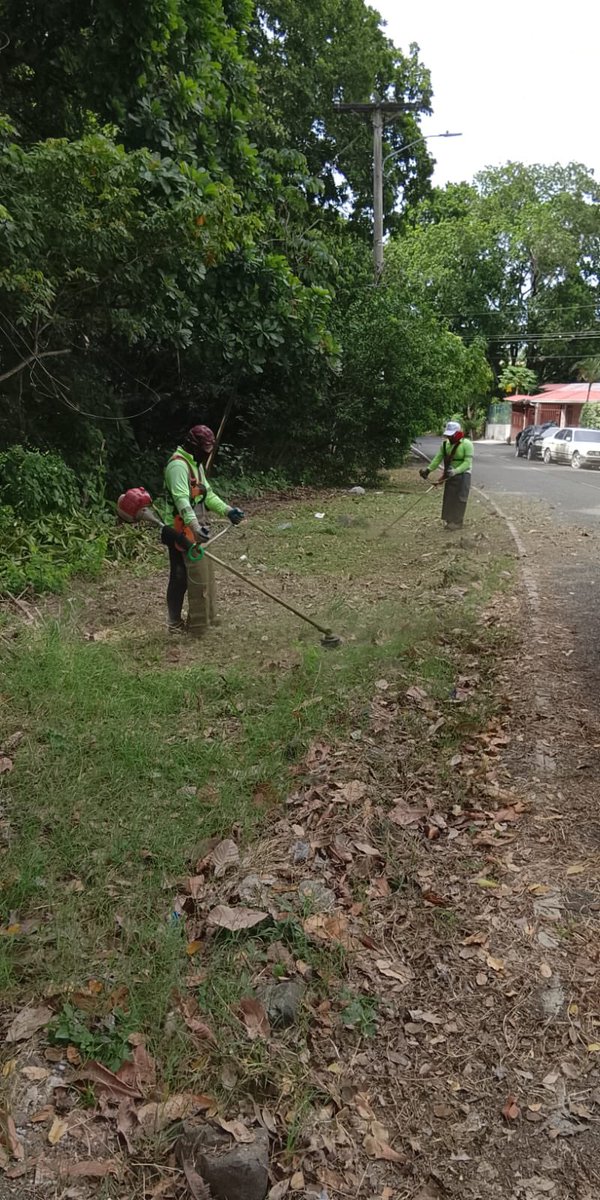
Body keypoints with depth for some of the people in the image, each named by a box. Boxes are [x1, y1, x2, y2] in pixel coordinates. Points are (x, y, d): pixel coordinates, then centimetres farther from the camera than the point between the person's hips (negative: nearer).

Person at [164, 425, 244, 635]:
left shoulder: (196, 464, 17)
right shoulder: (178, 465, -17)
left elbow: (207, 494, 21)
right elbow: (181, 500, -28)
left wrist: (227, 510, 9)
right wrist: (195, 527, -39)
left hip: (195, 528, 11)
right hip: (183, 531, -11)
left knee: (205, 572, 16)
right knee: (179, 577, -6)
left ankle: (206, 617, 29)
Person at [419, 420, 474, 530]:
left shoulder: (466, 444, -15)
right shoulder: (445, 444, 4)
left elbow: (467, 462, -22)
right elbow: (438, 458, 4)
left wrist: (455, 471, -34)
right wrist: (429, 469, -9)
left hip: (462, 476, -6)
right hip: (450, 475, 6)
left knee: (459, 499, -5)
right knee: (449, 498, 9)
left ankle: (457, 522, 1)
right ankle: (449, 520, 18)